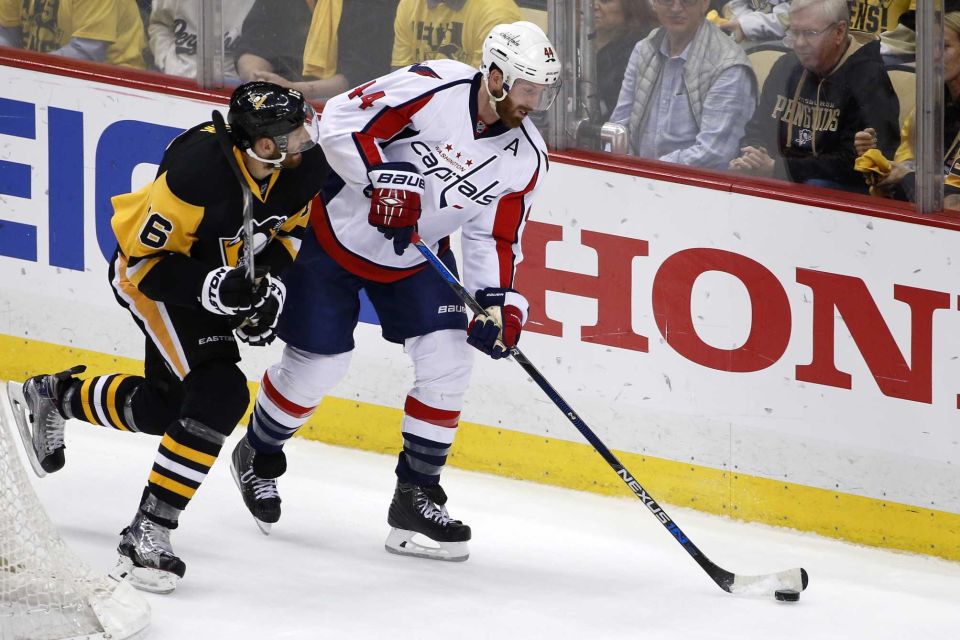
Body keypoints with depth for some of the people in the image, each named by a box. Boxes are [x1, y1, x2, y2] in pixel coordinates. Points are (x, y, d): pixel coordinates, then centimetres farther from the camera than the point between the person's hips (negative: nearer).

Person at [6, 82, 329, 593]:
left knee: (162, 408, 18)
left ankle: (54, 396, 46)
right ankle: (146, 536, -17)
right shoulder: (200, 167, -38)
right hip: (149, 270, -7)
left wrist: (270, 283, -10)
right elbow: (146, 257, -27)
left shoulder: (305, 162, -17)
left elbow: (289, 229, 4)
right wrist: (211, 288, -39)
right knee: (220, 394, -23)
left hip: (222, 271, 7)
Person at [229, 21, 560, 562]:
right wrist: (383, 179, -33)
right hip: (338, 231, -5)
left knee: (448, 360, -10)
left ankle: (416, 494, 3)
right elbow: (342, 122, -24)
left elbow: (495, 236, -2)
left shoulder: (526, 158, -9)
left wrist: (496, 300, -16)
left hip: (416, 256, 5)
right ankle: (258, 453, 31)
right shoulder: (433, 89, -26)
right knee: (316, 366, 1)